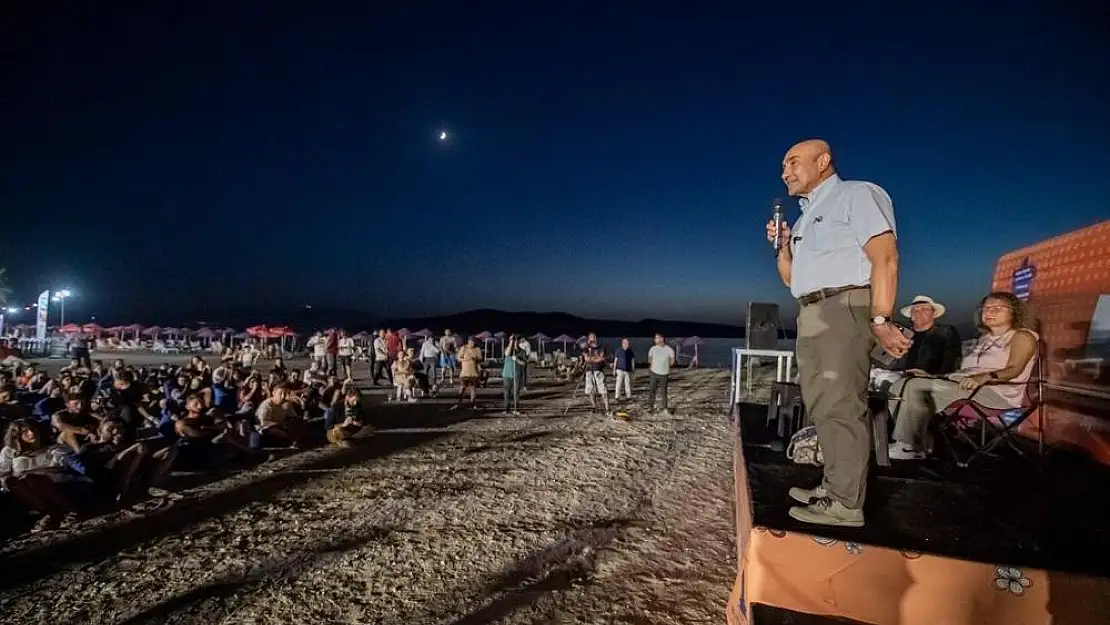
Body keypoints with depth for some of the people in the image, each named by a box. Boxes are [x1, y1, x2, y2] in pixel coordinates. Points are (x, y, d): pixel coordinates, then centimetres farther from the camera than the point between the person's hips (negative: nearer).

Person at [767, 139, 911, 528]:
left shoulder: (857, 194, -2)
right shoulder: (806, 216, 23)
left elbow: (885, 257, -13)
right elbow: (791, 278, 25)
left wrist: (880, 320, -21)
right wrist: (783, 246, 7)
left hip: (843, 308, -9)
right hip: (810, 316, 9)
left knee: (841, 405, -11)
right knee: (821, 406, 11)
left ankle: (845, 503, -7)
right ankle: (834, 486, 21)